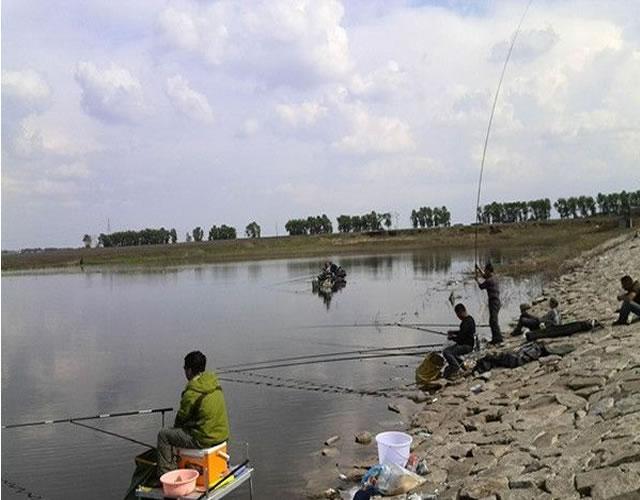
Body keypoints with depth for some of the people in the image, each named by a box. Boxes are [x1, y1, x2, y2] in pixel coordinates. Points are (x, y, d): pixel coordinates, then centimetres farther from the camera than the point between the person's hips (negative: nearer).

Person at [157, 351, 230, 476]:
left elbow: (182, 417, -6)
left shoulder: (192, 393, -21)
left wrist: (177, 425, 17)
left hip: (205, 439, -8)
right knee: (182, 429, 32)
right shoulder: (215, 384, 3)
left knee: (163, 435, 4)